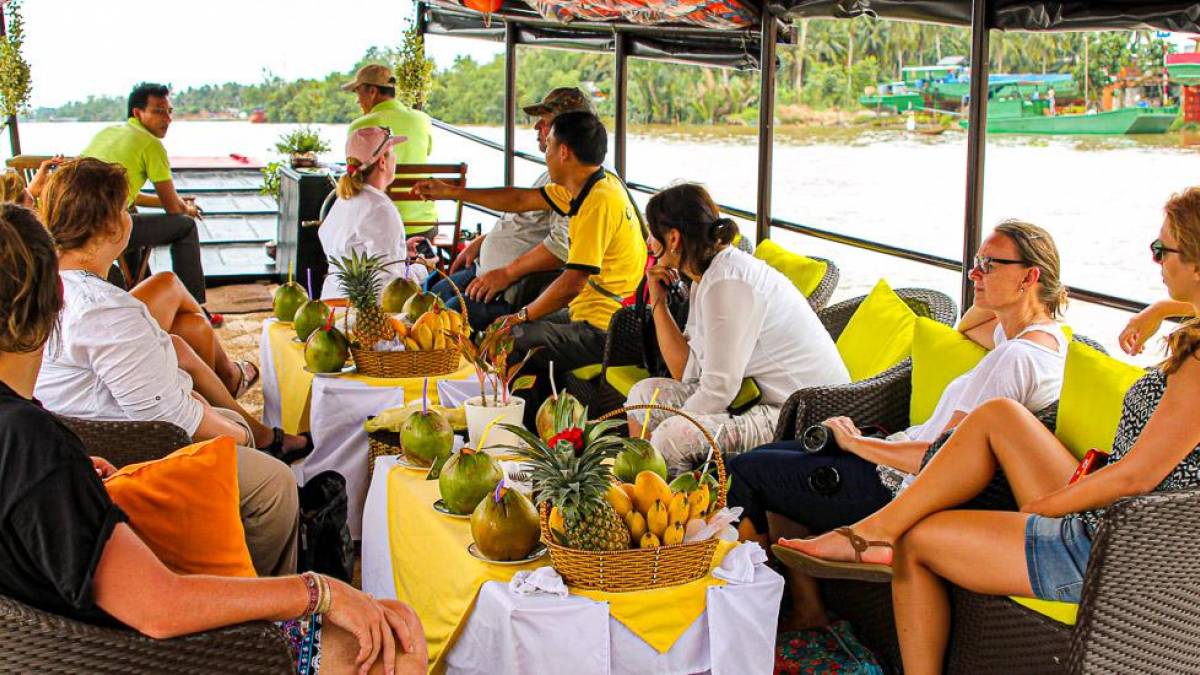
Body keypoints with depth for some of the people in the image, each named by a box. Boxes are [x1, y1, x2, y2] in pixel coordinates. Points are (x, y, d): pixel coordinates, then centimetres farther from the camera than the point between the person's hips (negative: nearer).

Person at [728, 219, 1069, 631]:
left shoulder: (1015, 357, -24)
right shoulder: (1044, 332, 7)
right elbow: (964, 329, 31)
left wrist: (855, 442, -15)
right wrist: (991, 295, 10)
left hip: (904, 489, -11)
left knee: (742, 472, -7)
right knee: (770, 456, 16)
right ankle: (805, 606, 16)